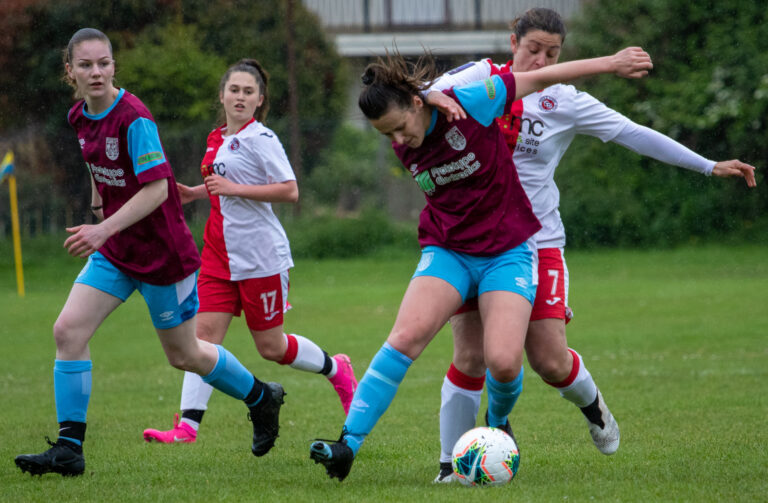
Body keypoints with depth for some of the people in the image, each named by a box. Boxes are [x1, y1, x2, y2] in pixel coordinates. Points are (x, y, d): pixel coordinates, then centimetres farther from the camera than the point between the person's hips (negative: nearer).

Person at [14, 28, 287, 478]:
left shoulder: (134, 118, -22)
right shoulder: (81, 117, 1)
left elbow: (156, 189, -26)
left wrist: (104, 230, -32)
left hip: (162, 252, -7)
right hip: (114, 252, 7)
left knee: (183, 355, 8)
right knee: (68, 331, -10)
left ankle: (263, 398, 35)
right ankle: (69, 449, -7)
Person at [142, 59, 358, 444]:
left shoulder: (261, 138, -12)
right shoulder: (218, 139, 13)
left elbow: (289, 191, -18)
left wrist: (233, 188, -21)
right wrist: (194, 193, 13)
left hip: (260, 255, -7)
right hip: (220, 253, 7)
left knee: (270, 346, 4)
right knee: (205, 333, -5)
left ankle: (337, 369, 30)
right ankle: (187, 426, -10)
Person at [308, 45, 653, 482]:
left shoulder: (467, 102, -16)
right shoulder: (405, 147, 0)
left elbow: (538, 80, -7)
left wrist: (612, 64, -1)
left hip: (507, 252, -3)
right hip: (447, 252, 3)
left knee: (504, 361, -20)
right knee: (407, 335, -23)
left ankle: (498, 422, 17)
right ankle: (348, 446, -26)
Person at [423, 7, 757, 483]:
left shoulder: (566, 103, 2)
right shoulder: (482, 78, 0)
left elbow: (635, 135, 3)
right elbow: (427, 90, -12)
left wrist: (710, 166, 2)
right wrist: (436, 96, -38)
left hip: (536, 242, 1)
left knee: (551, 362, -2)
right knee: (470, 358, -9)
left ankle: (590, 402, 33)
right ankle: (450, 463, 3)